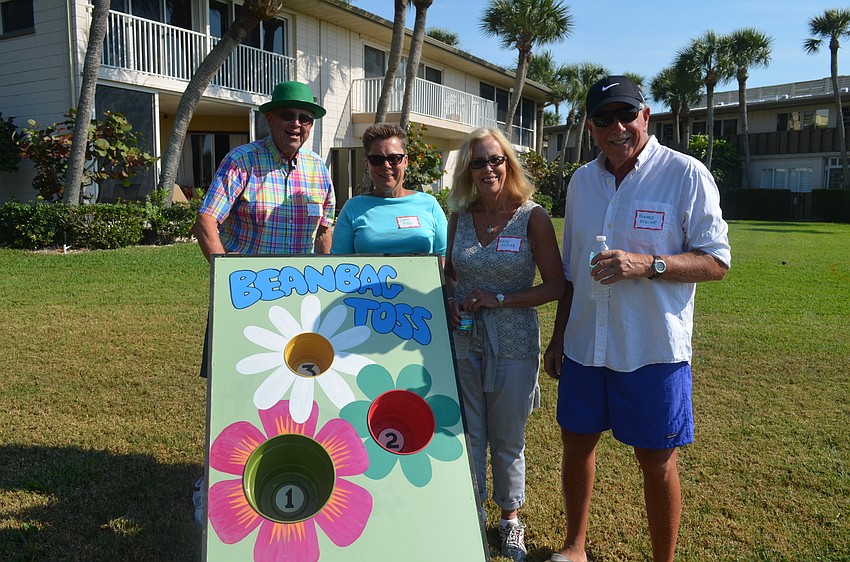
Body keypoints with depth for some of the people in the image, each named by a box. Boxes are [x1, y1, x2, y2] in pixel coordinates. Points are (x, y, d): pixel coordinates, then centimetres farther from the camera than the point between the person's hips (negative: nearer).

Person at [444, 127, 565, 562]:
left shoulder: (533, 217, -7)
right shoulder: (460, 217, 4)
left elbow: (555, 286, -8)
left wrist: (499, 300, -16)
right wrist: (452, 301, -5)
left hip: (514, 345, -3)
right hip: (465, 342, 3)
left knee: (507, 439, 12)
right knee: (469, 436, 10)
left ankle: (510, 518, 35)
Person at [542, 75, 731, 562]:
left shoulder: (686, 174, -8)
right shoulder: (581, 181, 8)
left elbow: (716, 262, -9)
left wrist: (647, 264, -25)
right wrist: (557, 338, 15)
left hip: (654, 351, -5)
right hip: (585, 345, 5)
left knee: (657, 461, 6)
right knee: (577, 443, 15)